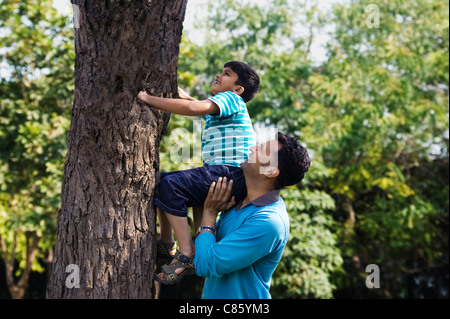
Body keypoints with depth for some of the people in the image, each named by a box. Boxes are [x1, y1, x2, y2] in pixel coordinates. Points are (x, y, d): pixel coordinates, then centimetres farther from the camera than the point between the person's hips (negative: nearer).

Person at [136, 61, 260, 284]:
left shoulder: (231, 99, -5)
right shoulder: (217, 108, 25)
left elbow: (194, 108, -22)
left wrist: (148, 99, -16)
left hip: (231, 174, -10)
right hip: (218, 174, 10)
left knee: (170, 185, -26)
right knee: (161, 181, 15)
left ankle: (187, 256, -26)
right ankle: (166, 245, 20)